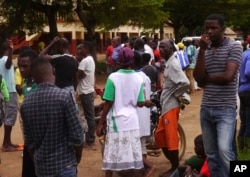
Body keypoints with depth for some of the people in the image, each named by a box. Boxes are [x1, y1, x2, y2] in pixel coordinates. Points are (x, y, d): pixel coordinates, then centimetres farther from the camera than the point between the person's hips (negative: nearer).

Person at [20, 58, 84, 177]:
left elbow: (29, 141, 4)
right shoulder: (64, 96, -15)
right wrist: (77, 160, 3)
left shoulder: (26, 103, -2)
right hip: (64, 165, -4)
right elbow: (76, 135, -14)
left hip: (41, 167, 4)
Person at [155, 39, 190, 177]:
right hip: (166, 105, 10)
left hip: (171, 106, -10)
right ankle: (174, 164, 25)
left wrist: (174, 95, -14)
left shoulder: (173, 64, -16)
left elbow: (185, 83, -27)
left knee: (171, 137, -2)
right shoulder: (168, 63, 14)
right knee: (160, 135, 15)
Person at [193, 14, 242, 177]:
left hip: (225, 109, -5)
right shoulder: (204, 49, 8)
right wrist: (202, 50, -10)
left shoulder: (234, 47, -5)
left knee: (224, 150, -19)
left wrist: (206, 77, -3)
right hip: (206, 108, 5)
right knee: (211, 154, 11)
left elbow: (228, 76, -17)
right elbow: (198, 79, -4)